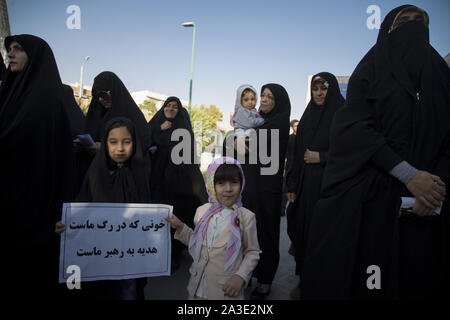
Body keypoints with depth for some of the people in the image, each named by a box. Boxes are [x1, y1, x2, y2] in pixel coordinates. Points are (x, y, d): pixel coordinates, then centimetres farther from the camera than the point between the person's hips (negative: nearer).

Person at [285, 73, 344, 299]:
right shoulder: (307, 117, 15)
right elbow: (298, 154, 13)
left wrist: (321, 157, -13)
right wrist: (292, 185, 9)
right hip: (305, 185, 5)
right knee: (301, 230, 7)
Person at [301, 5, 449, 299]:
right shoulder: (370, 71, 7)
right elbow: (355, 127, -8)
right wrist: (410, 175, -16)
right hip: (373, 195, -3)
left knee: (419, 281, 4)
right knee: (364, 280, -2)